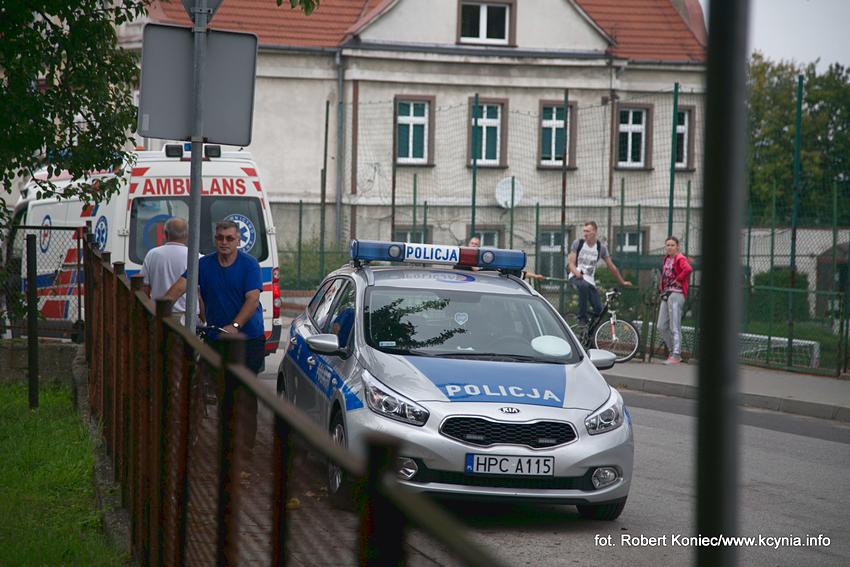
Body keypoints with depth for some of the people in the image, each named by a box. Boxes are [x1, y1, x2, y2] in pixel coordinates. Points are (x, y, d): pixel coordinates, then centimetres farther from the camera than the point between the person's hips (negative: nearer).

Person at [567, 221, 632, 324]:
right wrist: (576, 273, -26)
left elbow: (611, 267, 11)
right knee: (584, 285, -39)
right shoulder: (578, 243, -2)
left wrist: (622, 282, 15)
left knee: (598, 309, -14)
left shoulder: (601, 248, 2)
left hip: (590, 280, 3)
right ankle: (582, 318, -29)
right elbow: (571, 263, -4)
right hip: (576, 277, -3)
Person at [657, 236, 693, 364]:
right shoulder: (666, 259, 15)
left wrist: (678, 280, -17)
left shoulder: (680, 258, -9)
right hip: (666, 295, 9)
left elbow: (688, 269, -29)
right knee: (661, 326, 9)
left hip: (676, 294, -9)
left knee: (674, 327, -9)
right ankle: (672, 351, 18)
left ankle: (676, 356, -7)